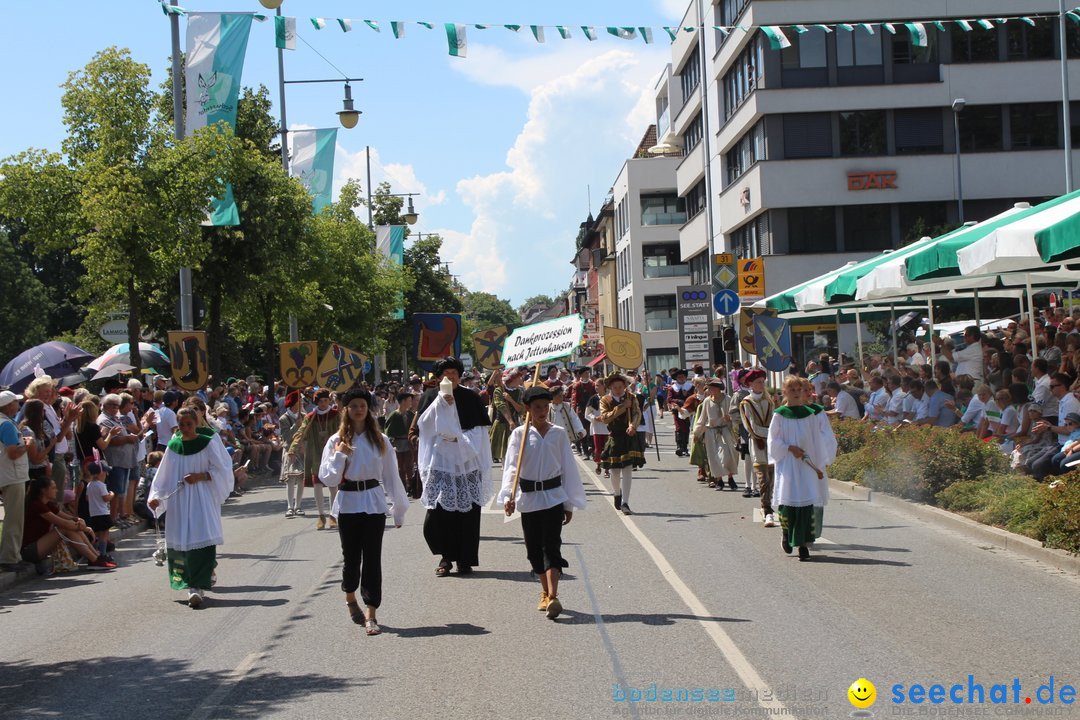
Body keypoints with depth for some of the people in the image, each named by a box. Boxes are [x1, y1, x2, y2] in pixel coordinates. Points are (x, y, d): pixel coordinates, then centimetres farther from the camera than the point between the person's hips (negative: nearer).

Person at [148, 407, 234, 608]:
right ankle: (194, 587, 16)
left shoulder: (208, 444, -3)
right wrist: (155, 496, 0)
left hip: (203, 500, -4)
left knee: (202, 542, -15)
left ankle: (196, 588, -17)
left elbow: (222, 470, -1)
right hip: (179, 501, 4)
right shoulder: (173, 446, 8)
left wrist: (201, 476, -14)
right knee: (181, 544, 3)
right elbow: (164, 476, 12)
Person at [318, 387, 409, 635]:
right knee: (351, 556, 6)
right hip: (348, 503, 0)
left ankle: (371, 614, -3)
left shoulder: (380, 440, 4)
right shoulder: (337, 441, 3)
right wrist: (339, 455, -12)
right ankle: (350, 598, 35)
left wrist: (399, 509, 11)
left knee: (372, 558, -4)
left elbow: (391, 476, 9)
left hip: (373, 503, 0)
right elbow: (328, 478, 0)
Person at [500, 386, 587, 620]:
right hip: (528, 498, 1)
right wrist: (508, 496, -24)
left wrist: (569, 504, 5)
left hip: (554, 497, -1)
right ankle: (545, 592, 25)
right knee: (534, 548, 9)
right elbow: (511, 466, -9)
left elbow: (568, 467, 5)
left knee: (551, 546, -11)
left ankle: (552, 597, -20)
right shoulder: (519, 434, -1)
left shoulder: (559, 433, 1)